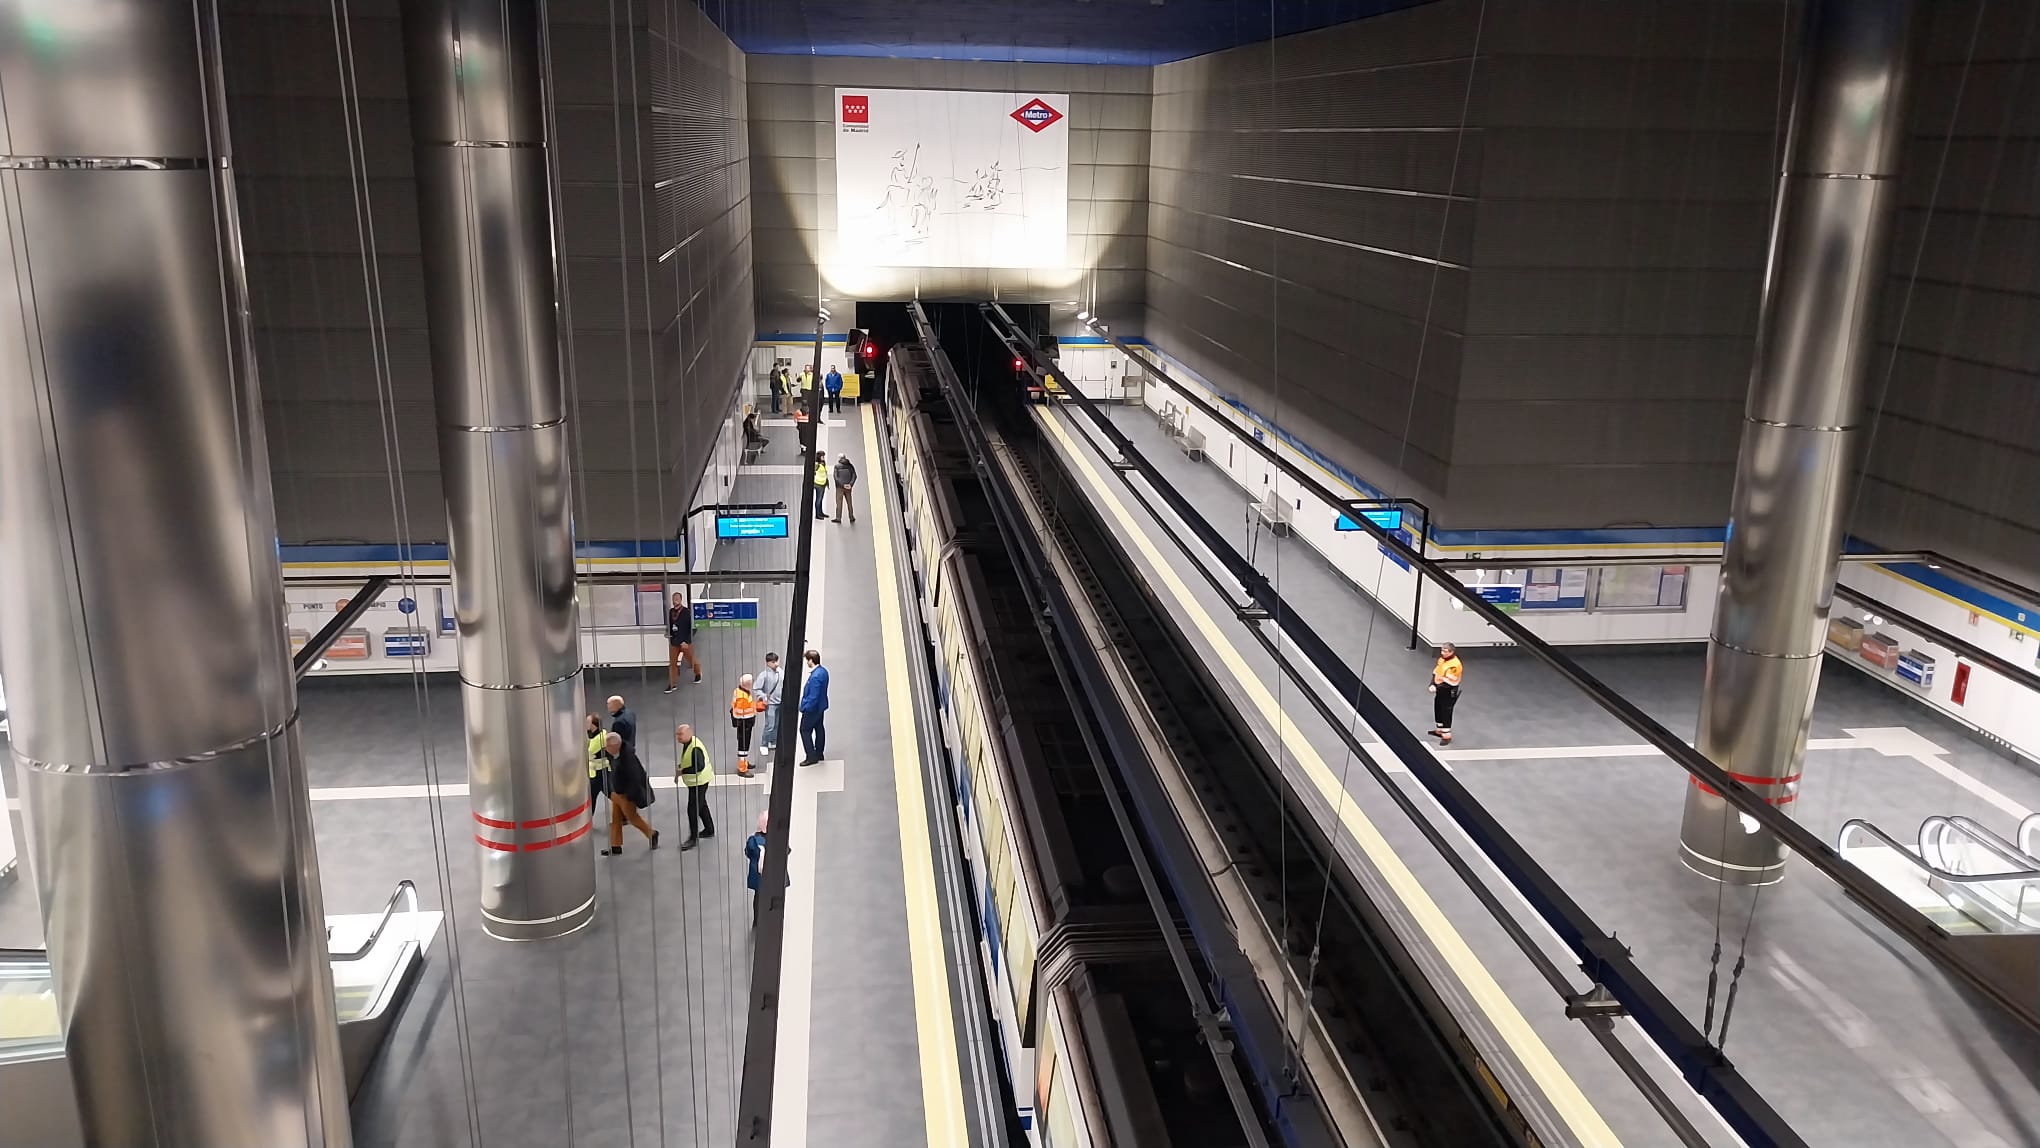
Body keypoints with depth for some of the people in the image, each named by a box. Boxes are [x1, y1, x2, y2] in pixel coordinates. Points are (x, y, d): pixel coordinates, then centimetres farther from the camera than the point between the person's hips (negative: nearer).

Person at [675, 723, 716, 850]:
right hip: (694, 781, 10)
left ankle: (693, 838, 4)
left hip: (699, 782, -10)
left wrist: (682, 771, -28)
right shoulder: (687, 743, 3)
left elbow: (699, 766, -33)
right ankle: (709, 830, 38)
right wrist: (681, 766, 1)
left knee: (693, 809, -5)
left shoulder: (695, 748, -28)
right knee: (701, 805, 23)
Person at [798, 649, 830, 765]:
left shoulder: (815, 676, -30)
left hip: (812, 709, -10)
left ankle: (812, 757, 5)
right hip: (821, 706, 10)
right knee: (819, 729, 19)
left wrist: (804, 708, -19)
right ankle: (819, 754, 32)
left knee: (805, 730, 3)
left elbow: (813, 696, -29)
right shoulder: (823, 671, 0)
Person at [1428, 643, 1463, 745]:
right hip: (1439, 688, 9)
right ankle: (1439, 730, 39)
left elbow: (1450, 681, -26)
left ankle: (1446, 735, 8)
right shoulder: (1442, 659, 3)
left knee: (1446, 713, -2)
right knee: (1438, 709, 21)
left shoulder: (1454, 665, -25)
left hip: (1449, 691, -9)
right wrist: (1432, 684, -6)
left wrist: (1436, 687, -21)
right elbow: (1435, 673, 8)